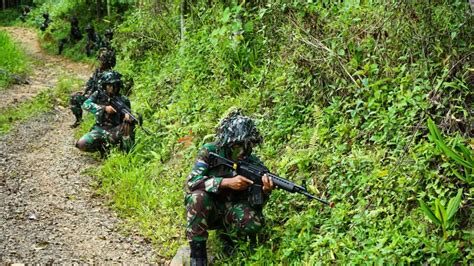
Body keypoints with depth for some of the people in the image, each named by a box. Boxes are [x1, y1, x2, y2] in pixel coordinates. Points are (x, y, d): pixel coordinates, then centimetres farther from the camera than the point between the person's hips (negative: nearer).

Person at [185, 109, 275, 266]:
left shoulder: (253, 163, -9)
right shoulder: (209, 151, -14)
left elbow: (254, 204, -12)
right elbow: (193, 181, -27)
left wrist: (265, 191, -35)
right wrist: (227, 182, -36)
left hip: (231, 212, 2)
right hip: (207, 210, -2)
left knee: (254, 222, -29)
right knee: (198, 197, -35)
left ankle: (225, 232, 5)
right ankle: (197, 251, -20)